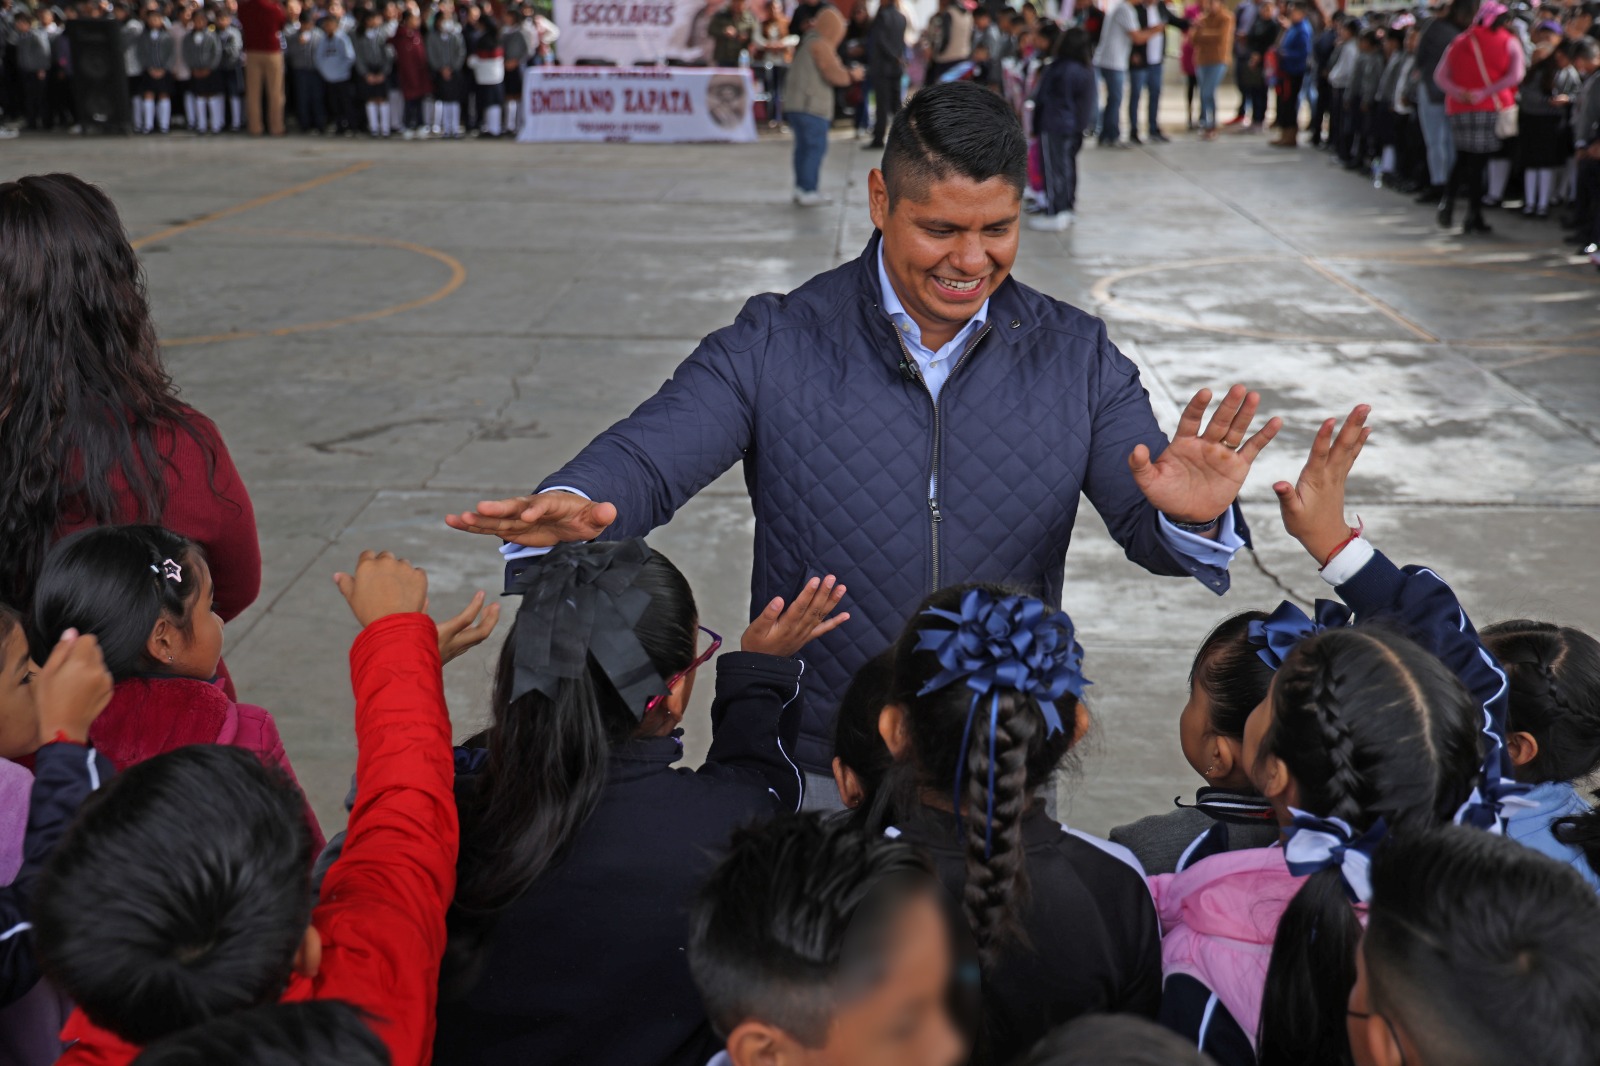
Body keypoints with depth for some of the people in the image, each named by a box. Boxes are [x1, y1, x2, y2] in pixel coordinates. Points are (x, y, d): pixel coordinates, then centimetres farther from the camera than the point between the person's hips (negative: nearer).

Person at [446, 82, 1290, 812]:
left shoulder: (1075, 357, 0)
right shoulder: (776, 347, -6)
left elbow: (1147, 522, -3)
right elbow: (645, 460, -14)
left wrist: (1193, 520, -28)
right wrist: (571, 507, -38)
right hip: (815, 775, -1)